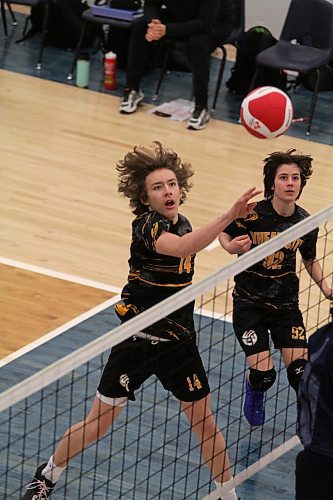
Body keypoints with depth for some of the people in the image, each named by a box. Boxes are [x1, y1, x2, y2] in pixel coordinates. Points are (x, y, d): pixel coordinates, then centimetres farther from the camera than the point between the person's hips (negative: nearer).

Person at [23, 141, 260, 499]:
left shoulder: (181, 224, 2)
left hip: (179, 342, 5)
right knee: (98, 425, 5)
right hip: (138, 339, -5)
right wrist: (228, 217, -55)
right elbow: (180, 248, -44)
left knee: (204, 423, 8)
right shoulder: (146, 225, -20)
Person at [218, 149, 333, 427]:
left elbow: (310, 260, 12)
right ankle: (254, 391, 30)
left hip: (286, 304, 3)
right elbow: (224, 234, 1)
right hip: (249, 302, -2)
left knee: (300, 370, -10)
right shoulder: (252, 214, -17)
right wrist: (233, 246, -21)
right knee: (263, 374, -9)